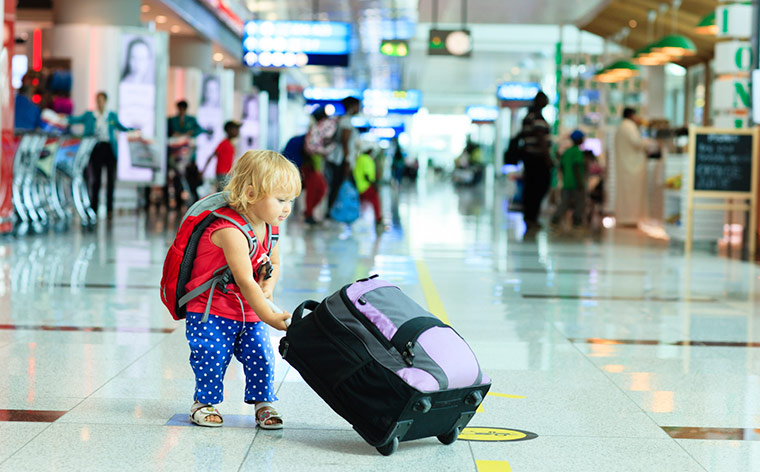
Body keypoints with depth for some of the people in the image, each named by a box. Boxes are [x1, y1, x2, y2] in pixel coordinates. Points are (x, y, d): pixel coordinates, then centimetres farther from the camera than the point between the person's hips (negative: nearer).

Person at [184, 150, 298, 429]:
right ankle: (204, 402, 13)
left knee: (261, 357, -4)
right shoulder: (231, 230, -27)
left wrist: (268, 287, -6)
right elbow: (245, 280, -31)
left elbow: (274, 264, 17)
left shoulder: (270, 229, 1)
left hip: (250, 313, 6)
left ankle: (262, 403, 11)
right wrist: (269, 317, -34)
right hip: (211, 312, -6)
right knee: (213, 355, -9)